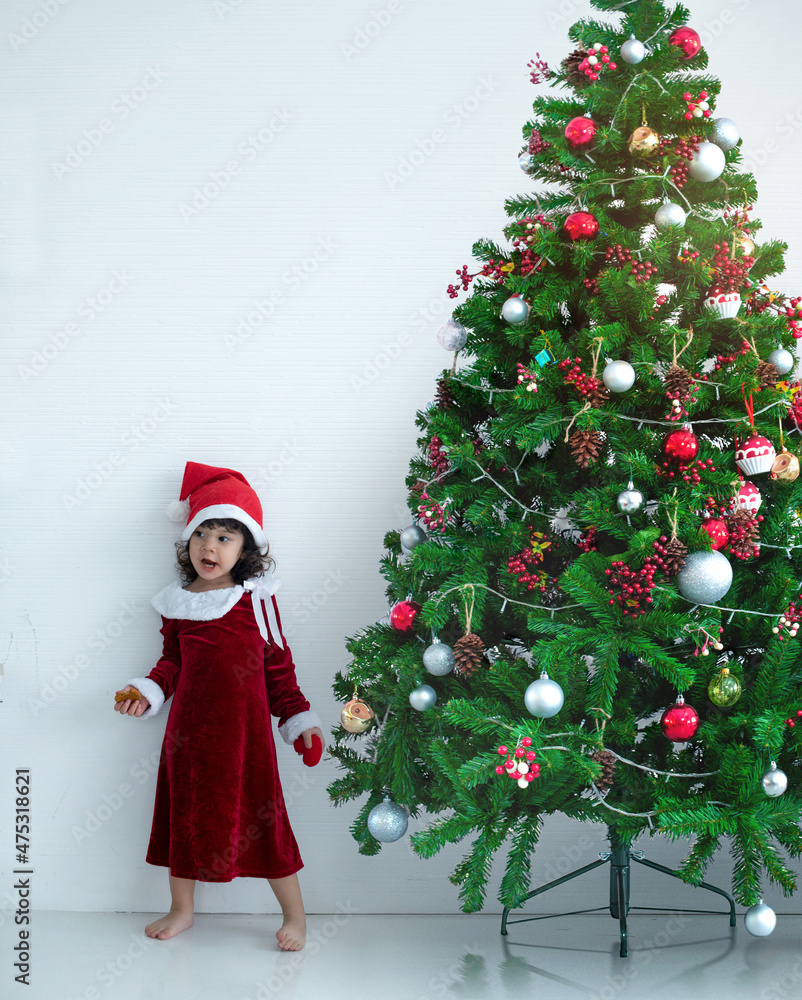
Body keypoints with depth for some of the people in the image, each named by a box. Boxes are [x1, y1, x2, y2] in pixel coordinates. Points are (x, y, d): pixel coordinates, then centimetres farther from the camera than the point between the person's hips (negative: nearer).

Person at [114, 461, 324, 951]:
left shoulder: (257, 600, -4)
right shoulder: (176, 604, 5)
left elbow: (279, 666, 2)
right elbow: (172, 662, 13)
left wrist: (299, 719, 0)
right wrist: (147, 692, -4)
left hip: (244, 727, -4)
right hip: (189, 727, 4)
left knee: (261, 820, 0)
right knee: (184, 814, 13)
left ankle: (295, 915, 16)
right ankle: (182, 910, 32)